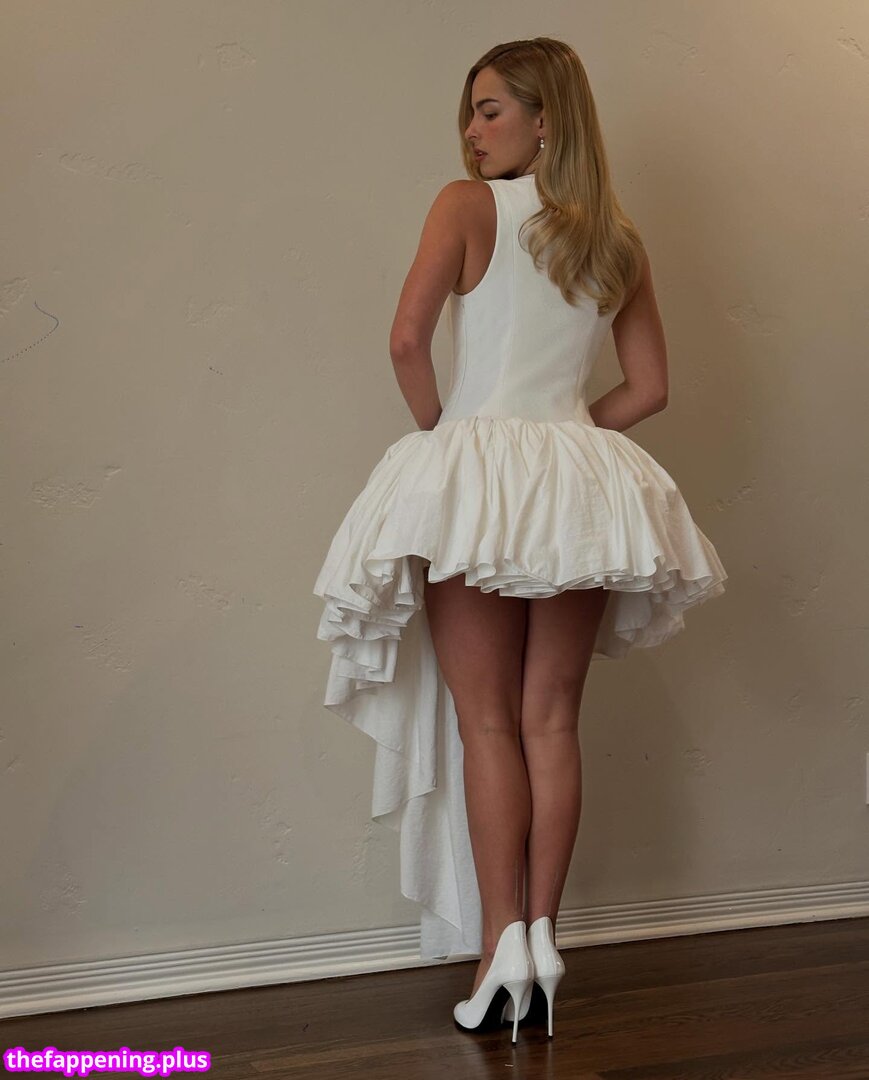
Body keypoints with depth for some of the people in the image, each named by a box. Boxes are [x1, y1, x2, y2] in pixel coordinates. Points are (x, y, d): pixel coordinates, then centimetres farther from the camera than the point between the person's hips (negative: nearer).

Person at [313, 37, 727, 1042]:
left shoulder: (467, 204, -3)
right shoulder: (619, 239, 11)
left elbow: (408, 339, -15)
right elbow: (648, 387, 11)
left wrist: (444, 431, 0)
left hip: (474, 474, -4)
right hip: (581, 485, 4)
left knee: (485, 722, 2)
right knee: (552, 719, 8)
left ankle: (501, 945, 3)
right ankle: (542, 935, 13)